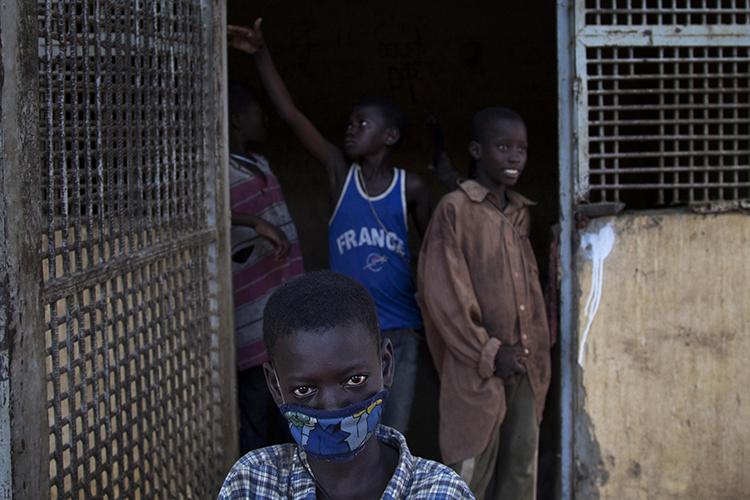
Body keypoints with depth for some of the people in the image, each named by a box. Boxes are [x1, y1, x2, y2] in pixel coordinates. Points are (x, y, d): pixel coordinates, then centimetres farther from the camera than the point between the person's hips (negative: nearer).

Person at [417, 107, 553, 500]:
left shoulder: (520, 213, 11)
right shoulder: (455, 209, -9)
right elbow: (442, 293, -13)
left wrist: (538, 353, 6)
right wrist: (487, 353, -12)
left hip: (523, 368, 6)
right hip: (476, 370, -6)